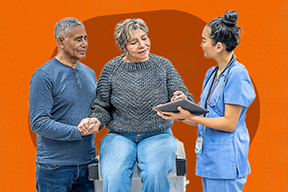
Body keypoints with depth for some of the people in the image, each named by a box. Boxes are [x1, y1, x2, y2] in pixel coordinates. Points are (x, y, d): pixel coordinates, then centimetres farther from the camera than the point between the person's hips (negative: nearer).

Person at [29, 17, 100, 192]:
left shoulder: (89, 73, 11)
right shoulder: (44, 76, -11)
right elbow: (39, 123, -16)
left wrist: (95, 122, -7)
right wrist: (78, 132, -23)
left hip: (87, 163, 6)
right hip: (55, 166, -6)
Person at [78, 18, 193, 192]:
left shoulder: (163, 65, 4)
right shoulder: (112, 69, 3)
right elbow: (102, 107, 7)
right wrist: (95, 122, -15)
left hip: (157, 136, 0)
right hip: (119, 137, 0)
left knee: (155, 174, -31)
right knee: (113, 178, -29)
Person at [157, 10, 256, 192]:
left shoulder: (237, 74, -15)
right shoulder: (211, 73, 12)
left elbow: (229, 124, -18)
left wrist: (189, 116, -19)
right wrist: (180, 113, -2)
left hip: (226, 162, -9)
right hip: (208, 158, 9)